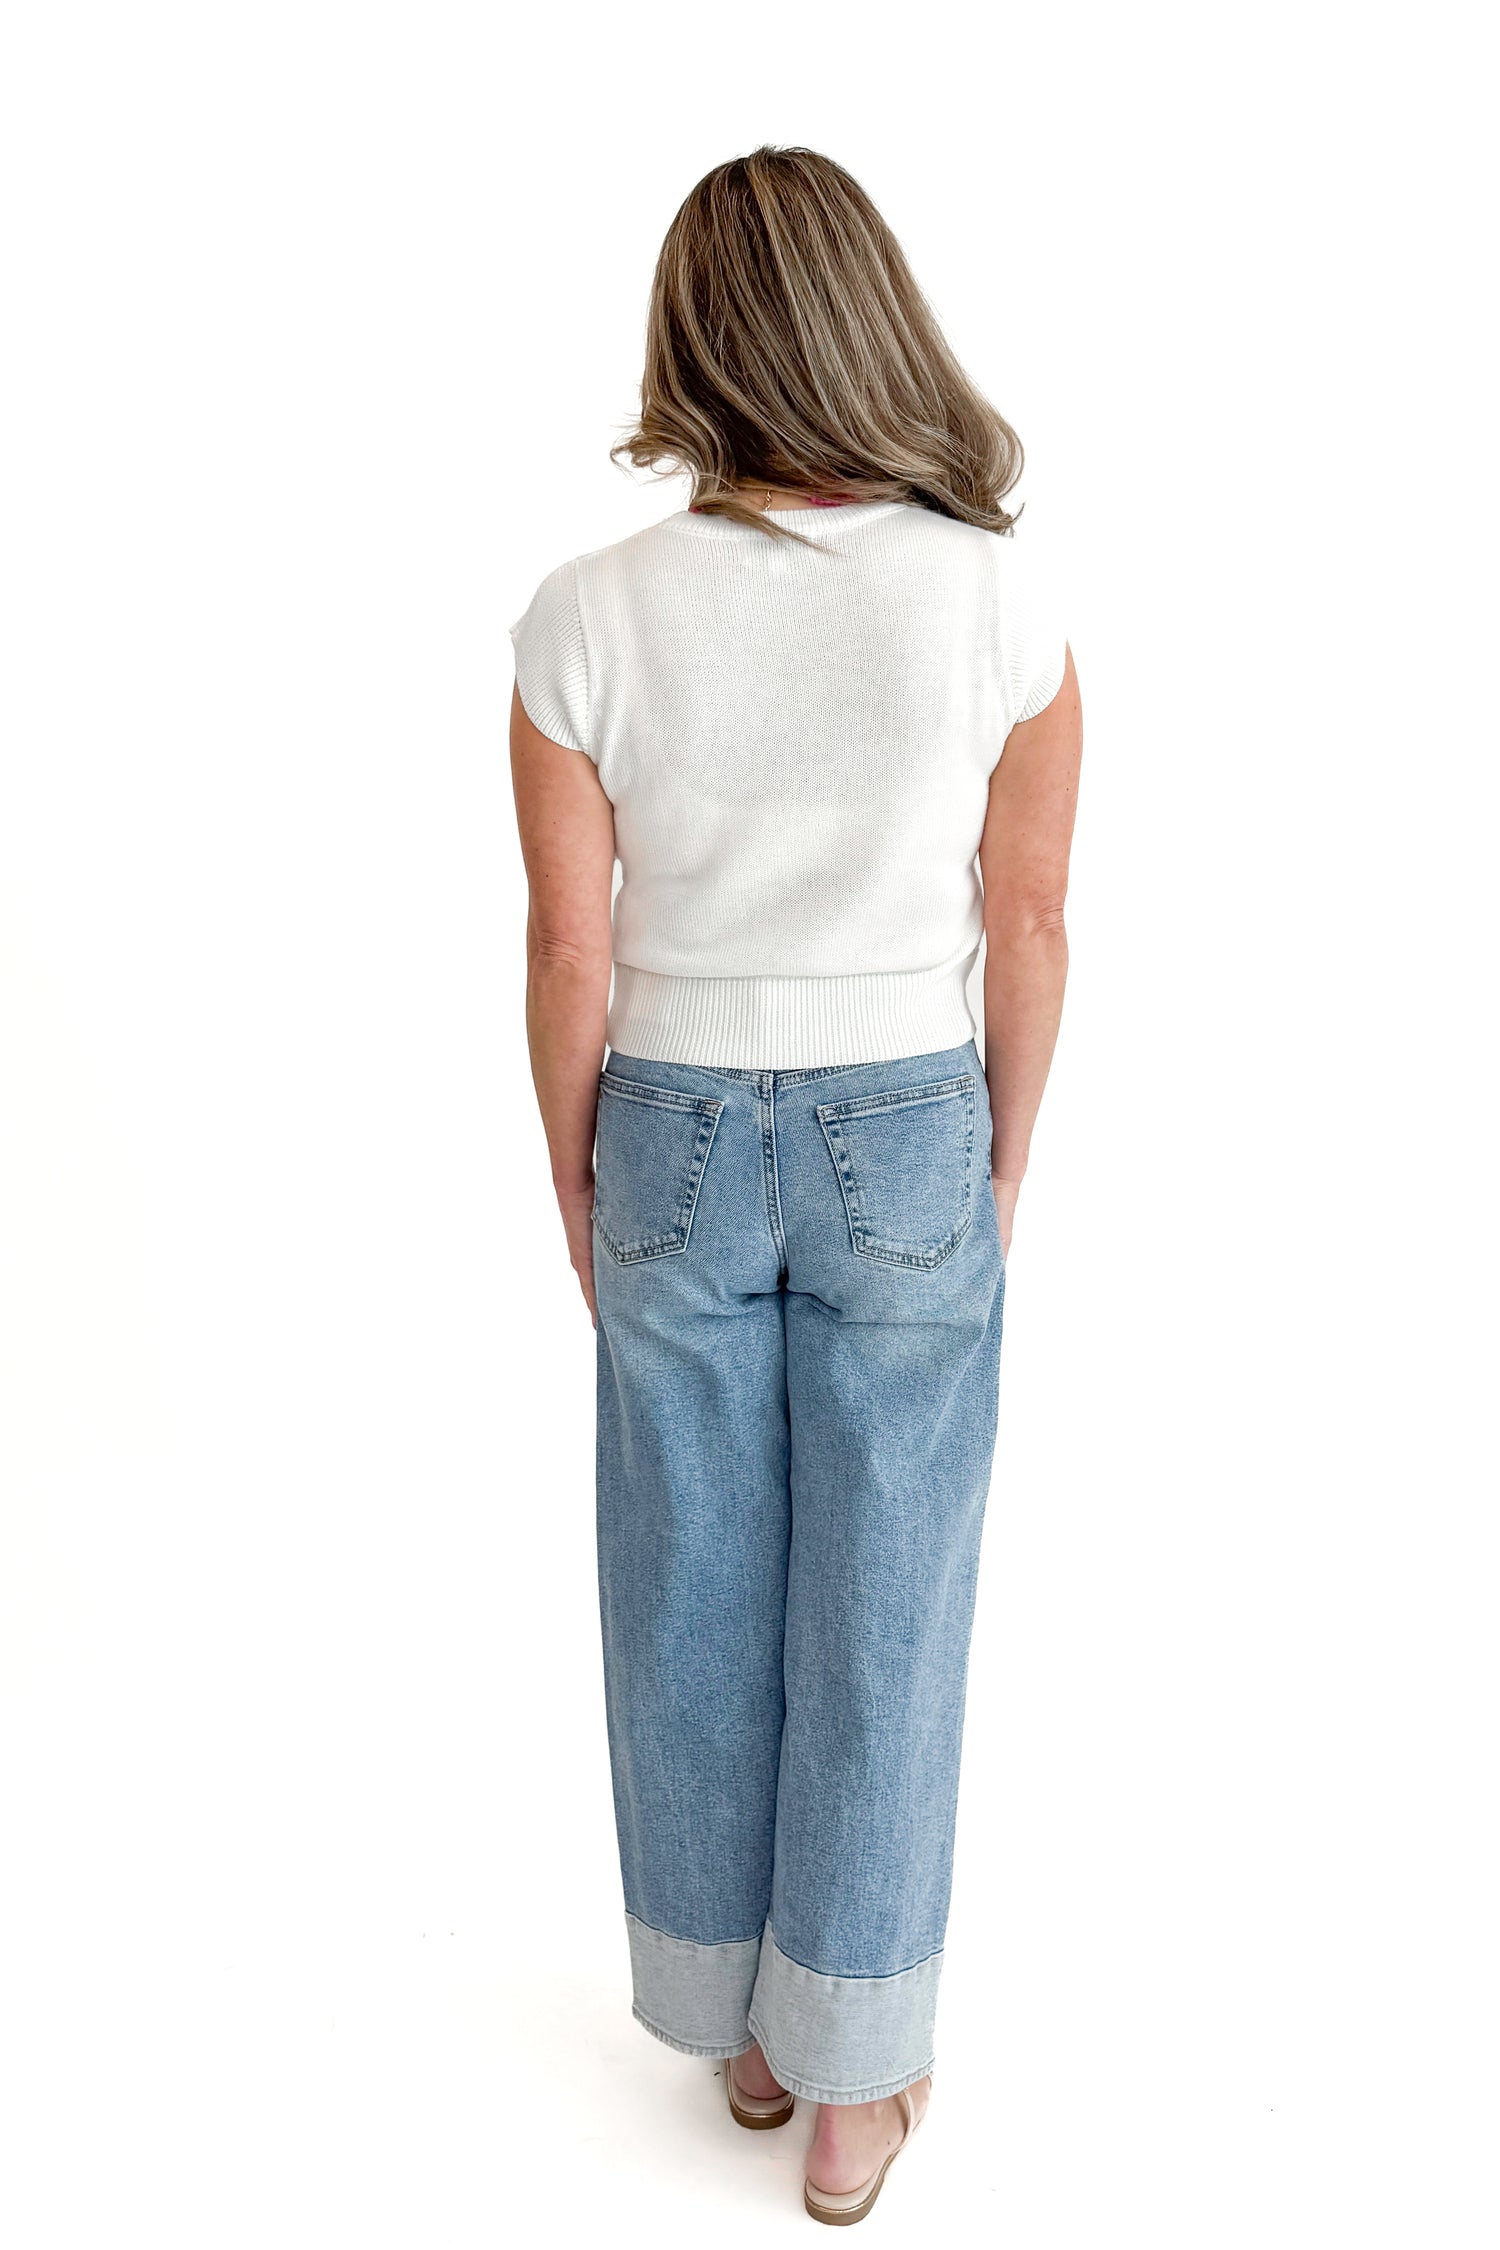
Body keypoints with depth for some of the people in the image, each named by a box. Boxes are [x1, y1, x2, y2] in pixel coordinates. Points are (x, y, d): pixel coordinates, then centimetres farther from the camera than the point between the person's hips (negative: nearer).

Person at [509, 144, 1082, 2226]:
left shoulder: (588, 619, -13)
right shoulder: (1002, 604, -13)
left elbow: (572, 952, -8)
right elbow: (1028, 926, -6)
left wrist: (577, 1185, 7)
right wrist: (1004, 1164, 9)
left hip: (680, 1141, 1)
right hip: (905, 1146, 0)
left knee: (696, 1601, 17)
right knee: (881, 1619, 12)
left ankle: (738, 2027, 37)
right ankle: (851, 2095, 28)